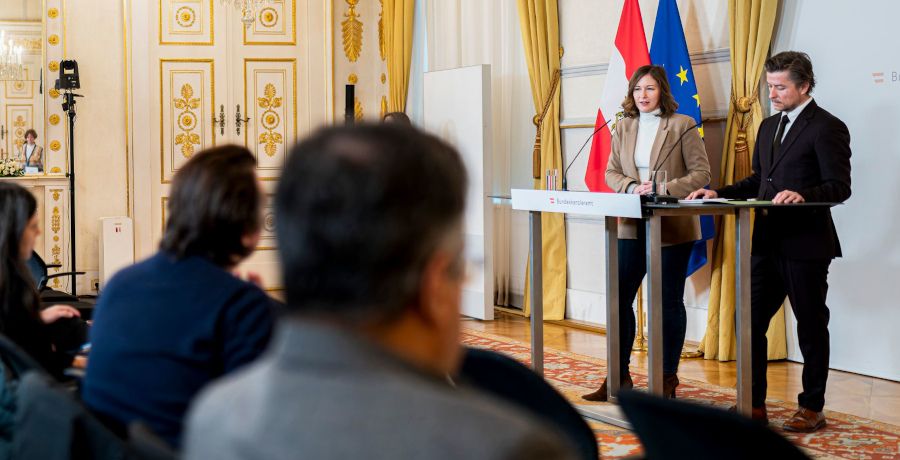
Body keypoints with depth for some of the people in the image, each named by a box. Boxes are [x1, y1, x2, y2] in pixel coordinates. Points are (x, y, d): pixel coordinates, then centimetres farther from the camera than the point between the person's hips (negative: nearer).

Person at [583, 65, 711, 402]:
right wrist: (632, 186, -10)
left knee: (669, 303, 5)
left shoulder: (682, 126, -4)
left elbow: (702, 174, -7)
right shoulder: (623, 127, 9)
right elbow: (611, 172, 10)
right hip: (632, 226, 4)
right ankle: (619, 377, 12)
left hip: (673, 228, -4)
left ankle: (668, 379, 16)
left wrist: (665, 188, -19)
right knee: (620, 298, 2)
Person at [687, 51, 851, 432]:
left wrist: (802, 194, -31)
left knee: (811, 327, 5)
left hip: (805, 244, -7)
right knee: (750, 322, 6)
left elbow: (839, 186, -14)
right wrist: (719, 194, 8)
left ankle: (812, 408, 16)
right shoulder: (768, 127, 16)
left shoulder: (827, 128, -9)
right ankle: (754, 404, 15)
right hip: (767, 243, 7)